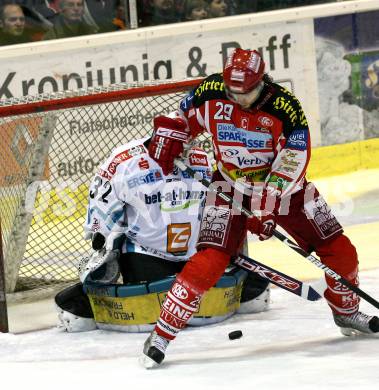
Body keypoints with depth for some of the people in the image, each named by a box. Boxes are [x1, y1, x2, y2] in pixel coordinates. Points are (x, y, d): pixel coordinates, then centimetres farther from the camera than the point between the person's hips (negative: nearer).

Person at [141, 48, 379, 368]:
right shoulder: (211, 93, -16)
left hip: (283, 187, 1)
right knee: (209, 261, -19)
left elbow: (292, 163, -25)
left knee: (340, 252, 2)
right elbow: (184, 117, 6)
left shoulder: (286, 107, -23)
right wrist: (167, 143, 4)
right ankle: (162, 335, -14)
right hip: (232, 189, -1)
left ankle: (346, 312, 30)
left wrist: (267, 208, -31)